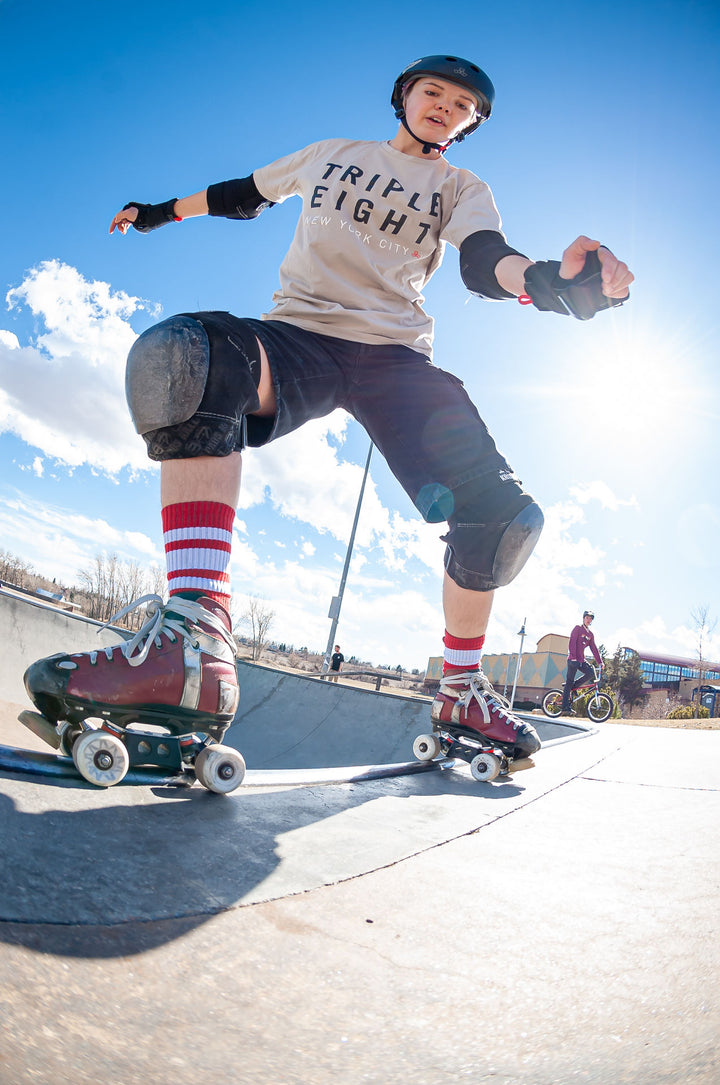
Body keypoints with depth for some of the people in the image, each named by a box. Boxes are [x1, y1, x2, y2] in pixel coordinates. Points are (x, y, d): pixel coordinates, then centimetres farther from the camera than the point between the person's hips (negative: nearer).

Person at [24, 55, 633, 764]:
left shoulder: (463, 188, 19)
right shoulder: (330, 154, 25)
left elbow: (483, 263, -1)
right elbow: (244, 196, 38)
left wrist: (548, 279, -24)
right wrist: (161, 211, 44)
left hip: (397, 355, 1)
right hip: (297, 334, 0)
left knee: (500, 510, -21)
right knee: (182, 353, -36)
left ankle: (461, 690, 3)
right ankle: (195, 645, -48)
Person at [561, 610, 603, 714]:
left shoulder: (590, 634, 15)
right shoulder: (578, 628, -3)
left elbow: (594, 649, 15)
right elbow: (572, 643, -13)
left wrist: (600, 662, 7)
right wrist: (573, 657, -22)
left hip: (582, 660, 7)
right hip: (573, 660, -7)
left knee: (591, 673, -15)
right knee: (569, 682, -6)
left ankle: (572, 686, 3)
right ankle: (565, 706, -5)